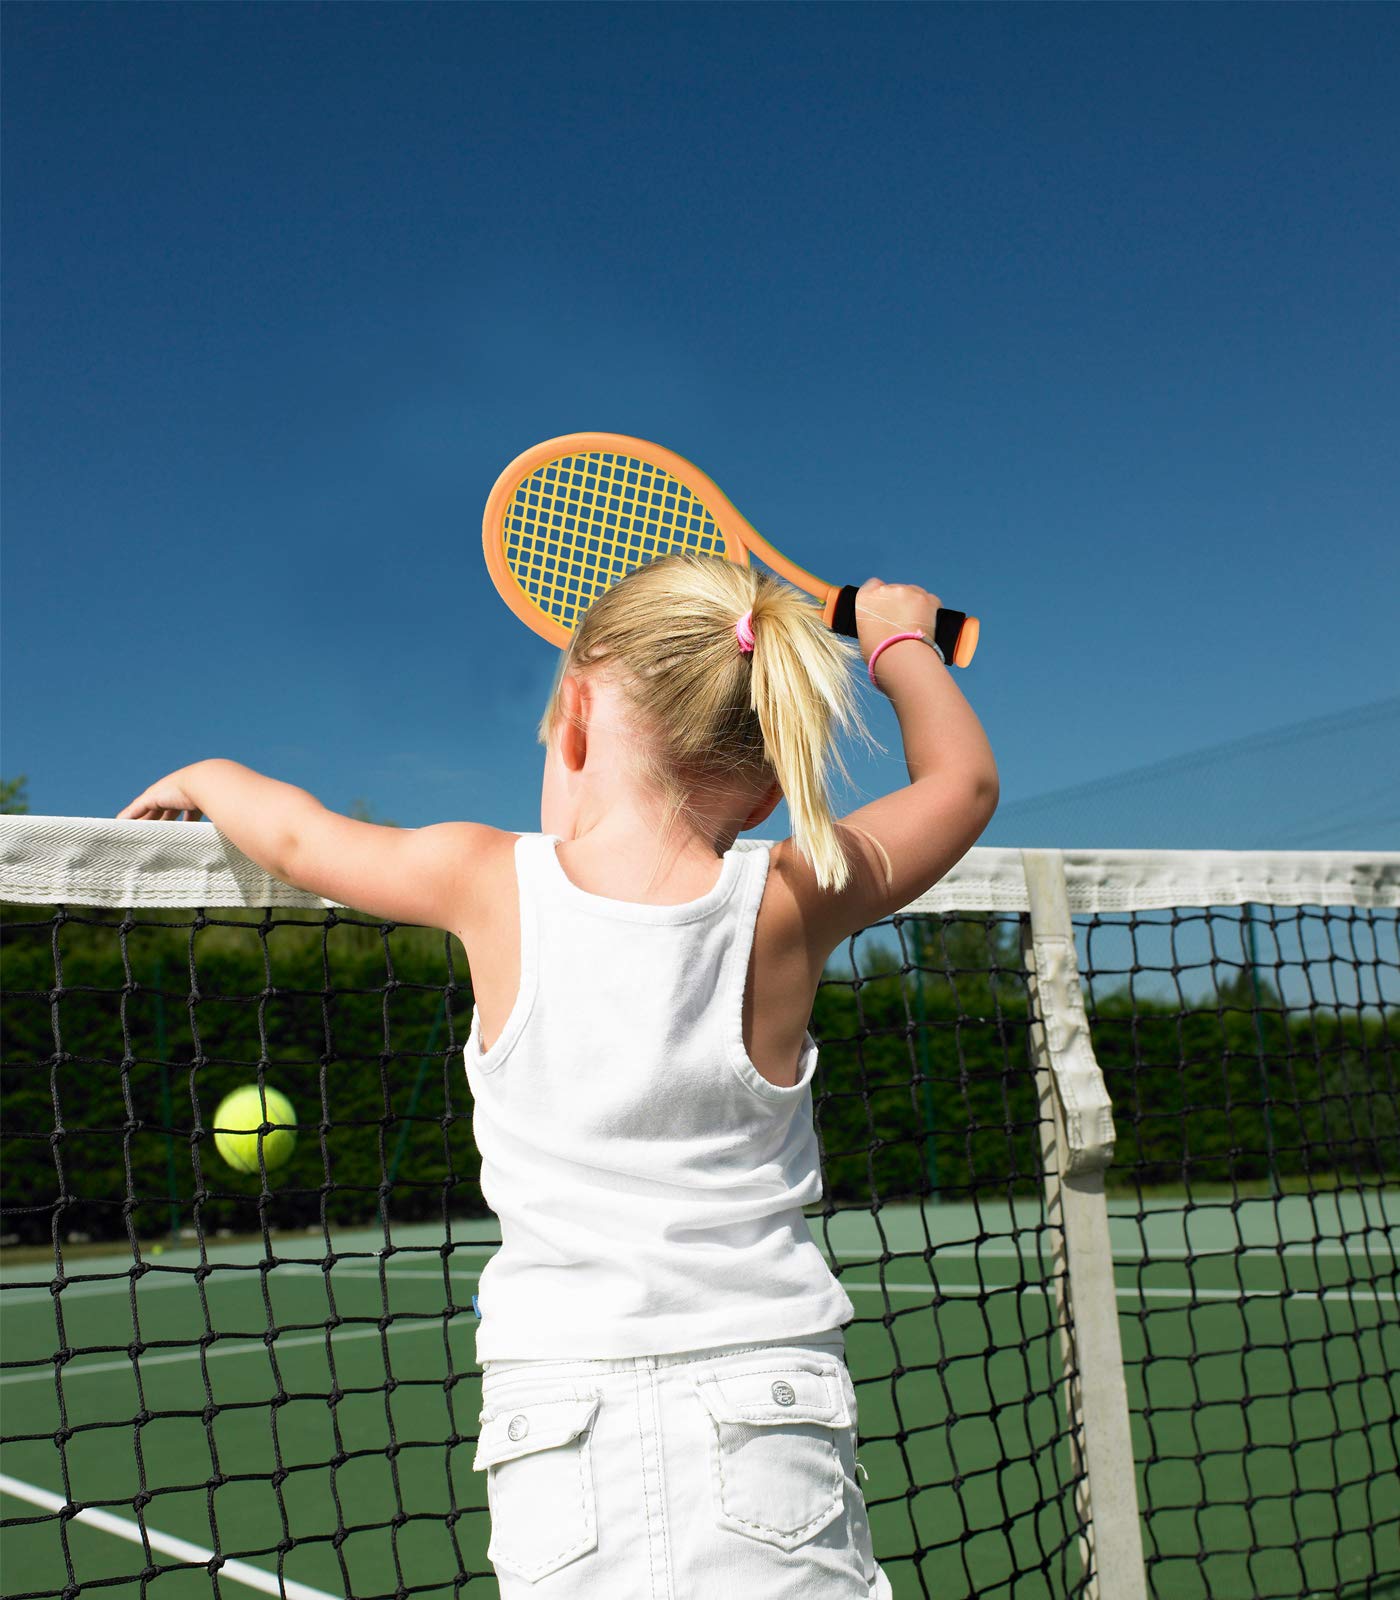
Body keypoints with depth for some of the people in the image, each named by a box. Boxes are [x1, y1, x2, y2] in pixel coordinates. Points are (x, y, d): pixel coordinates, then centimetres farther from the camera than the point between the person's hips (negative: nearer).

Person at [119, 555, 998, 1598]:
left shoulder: (493, 883, -4)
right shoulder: (790, 906, -4)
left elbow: (295, 835, 16)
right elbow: (963, 779, 14)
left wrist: (202, 778, 37)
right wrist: (899, 637, 31)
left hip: (559, 1406, 0)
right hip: (769, 1410, 0)